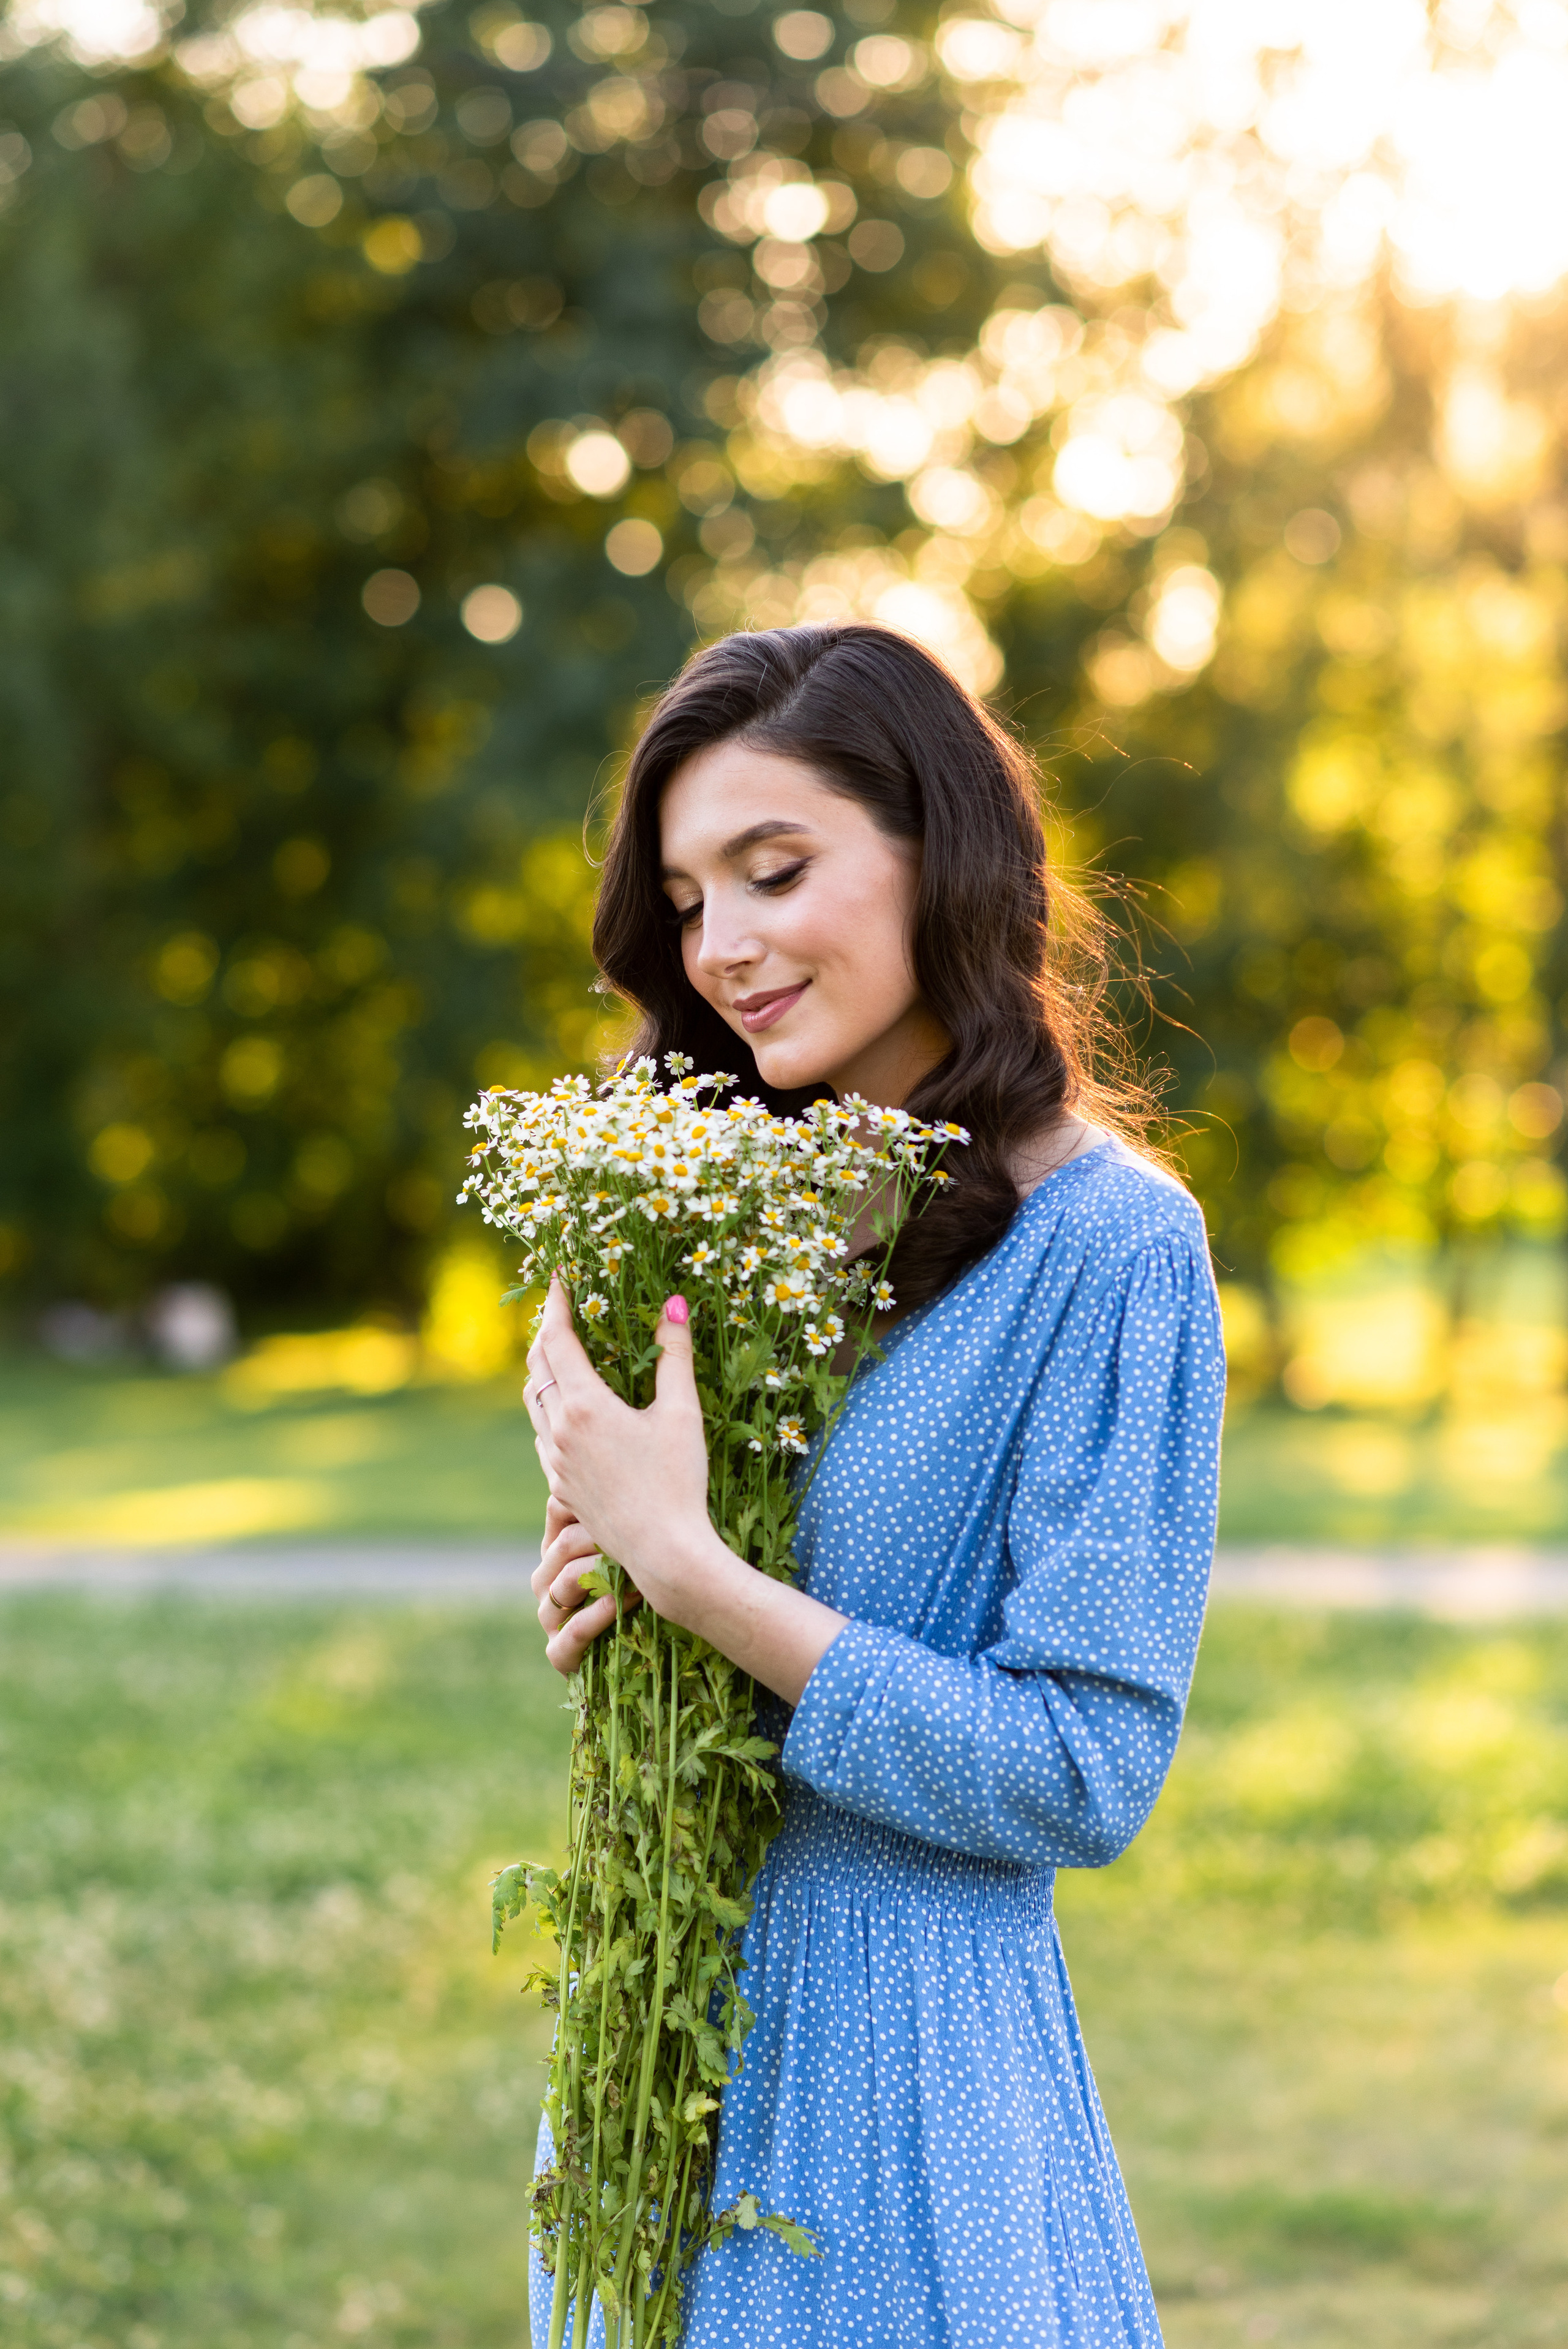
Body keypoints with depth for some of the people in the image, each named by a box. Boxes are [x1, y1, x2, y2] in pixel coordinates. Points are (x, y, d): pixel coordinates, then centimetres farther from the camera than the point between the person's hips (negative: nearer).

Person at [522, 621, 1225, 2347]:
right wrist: (605, 1603, -7)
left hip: (901, 2072, -6)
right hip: (670, 2034, 7)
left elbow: (1080, 1776, -19)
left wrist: (683, 1564, -20)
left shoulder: (1108, 1240, -15)